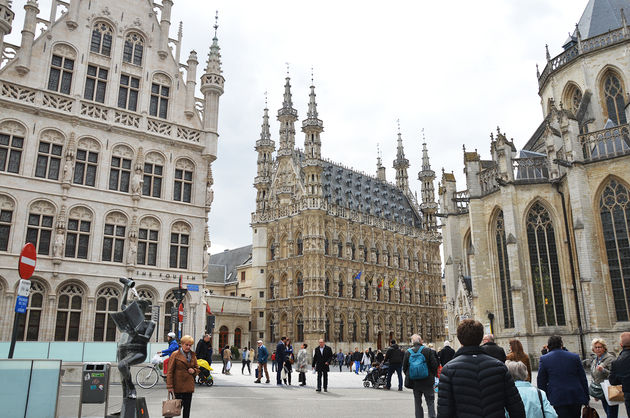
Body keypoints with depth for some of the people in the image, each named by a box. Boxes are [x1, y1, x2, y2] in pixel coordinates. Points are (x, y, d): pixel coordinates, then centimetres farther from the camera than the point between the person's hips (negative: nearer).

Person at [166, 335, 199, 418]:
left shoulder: (193, 355, 10)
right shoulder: (175, 355, -6)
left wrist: (194, 370, -4)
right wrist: (170, 386, -12)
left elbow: (197, 369, 20)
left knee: (187, 407, 8)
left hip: (189, 386, 5)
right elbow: (170, 372, -7)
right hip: (178, 386, -4)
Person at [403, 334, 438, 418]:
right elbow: (434, 365, -8)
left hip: (415, 382, 2)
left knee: (417, 403, 13)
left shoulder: (408, 352, -3)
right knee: (430, 402, 7)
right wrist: (433, 376, 8)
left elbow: (404, 368, 2)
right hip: (427, 382, -2)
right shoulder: (427, 350, -9)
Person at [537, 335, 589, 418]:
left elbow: (541, 383, 1)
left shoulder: (544, 359, -1)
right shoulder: (575, 357, 5)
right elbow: (583, 379, 7)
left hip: (558, 398, -3)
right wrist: (586, 399, 14)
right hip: (576, 398, 3)